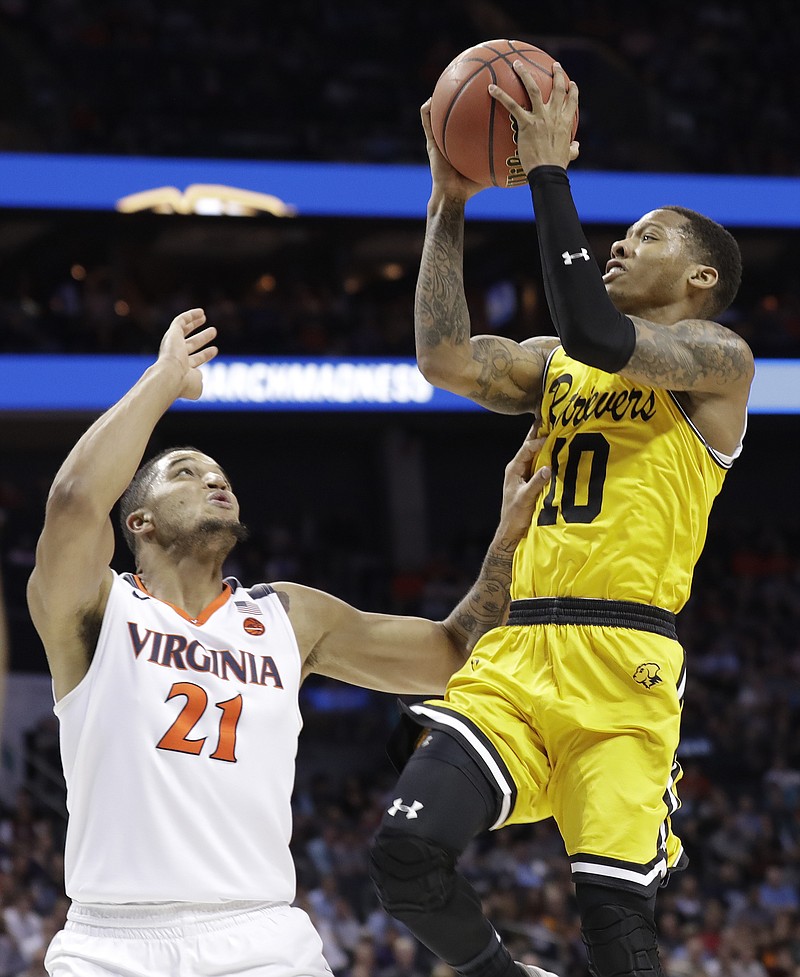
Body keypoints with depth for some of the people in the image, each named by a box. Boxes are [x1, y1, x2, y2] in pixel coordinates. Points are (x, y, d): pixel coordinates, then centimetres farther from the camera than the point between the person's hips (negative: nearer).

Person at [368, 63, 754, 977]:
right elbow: (446, 359, 7)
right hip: (518, 652, 6)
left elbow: (598, 336, -15)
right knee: (408, 851, -13)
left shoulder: (716, 356, 3)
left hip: (624, 661, -6)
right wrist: (449, 202, 6)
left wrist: (549, 172, -12)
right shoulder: (555, 362, 23)